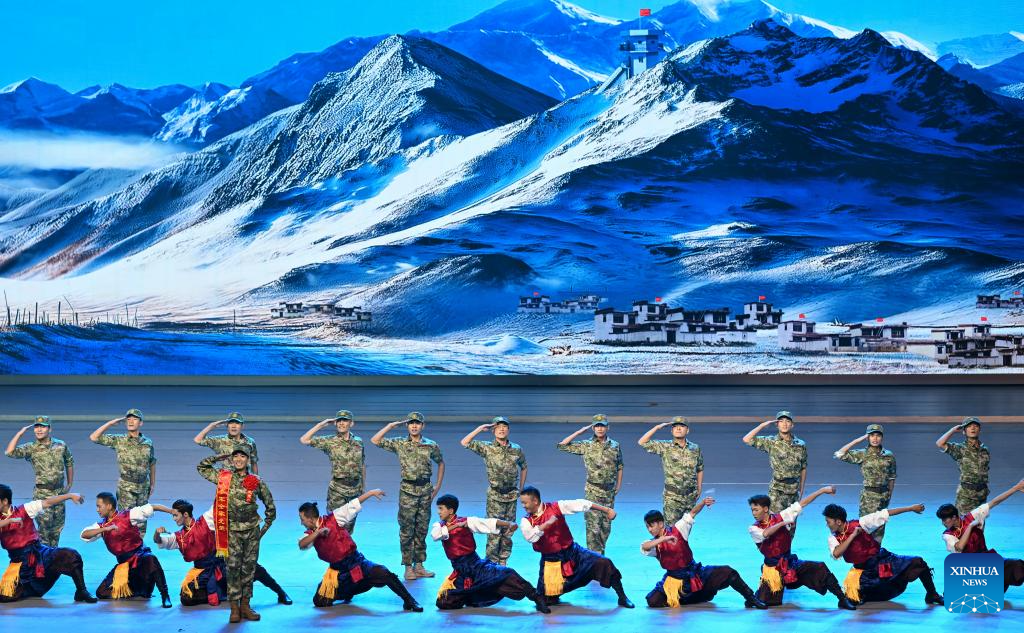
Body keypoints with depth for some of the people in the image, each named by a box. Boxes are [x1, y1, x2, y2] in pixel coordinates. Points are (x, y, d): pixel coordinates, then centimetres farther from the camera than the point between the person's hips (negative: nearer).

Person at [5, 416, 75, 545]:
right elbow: (10, 452, -22)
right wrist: (20, 433, -21)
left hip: (59, 492, 4)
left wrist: (70, 484, 18)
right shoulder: (31, 448, -8)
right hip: (42, 493, -3)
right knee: (44, 527, -8)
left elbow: (69, 463, 17)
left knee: (57, 527, 12)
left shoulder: (61, 446, 1)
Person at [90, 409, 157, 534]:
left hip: (143, 487, 3)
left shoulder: (148, 443, 5)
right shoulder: (118, 440, -4)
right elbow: (94, 437, -10)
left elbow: (152, 463, 16)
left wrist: (153, 484, 16)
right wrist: (111, 423, -12)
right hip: (126, 487, -3)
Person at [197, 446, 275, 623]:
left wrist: (265, 527, 9)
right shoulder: (223, 477, 2)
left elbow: (270, 506, 13)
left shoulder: (257, 482, 2)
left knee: (249, 568, 6)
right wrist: (220, 457, 3)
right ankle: (234, 608, 0)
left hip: (252, 531, 1)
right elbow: (201, 467, 12)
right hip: (232, 531, -1)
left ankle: (245, 605, 15)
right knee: (233, 568, -4)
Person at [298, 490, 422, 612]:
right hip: (337, 573, 5)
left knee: (383, 573, -28)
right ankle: (347, 592, 28)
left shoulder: (332, 519, -10)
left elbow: (353, 505, -9)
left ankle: (409, 601, -16)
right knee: (319, 601, -1)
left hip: (356, 564, -5)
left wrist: (372, 492, -14)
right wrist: (317, 532, -31)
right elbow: (301, 545, -18)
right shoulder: (311, 534, 1)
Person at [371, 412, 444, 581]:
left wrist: (438, 485, 13)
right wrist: (391, 426, -8)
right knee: (406, 531, -2)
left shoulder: (431, 446, 5)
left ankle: (419, 565, 14)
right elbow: (375, 440, -5)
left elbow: (441, 463, 19)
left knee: (421, 530, 8)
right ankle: (408, 567, 3)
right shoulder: (400, 444, 0)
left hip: (425, 491, 2)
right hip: (407, 491, -2)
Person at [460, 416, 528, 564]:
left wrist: (521, 489, 16)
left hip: (511, 495, 3)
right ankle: (492, 563, 1)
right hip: (495, 496, -3)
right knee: (494, 532, -5)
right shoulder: (487, 448, -3)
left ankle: (503, 562, 16)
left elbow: (523, 467, 19)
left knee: (508, 532, 7)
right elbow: (465, 442, -11)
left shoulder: (516, 449, 4)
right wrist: (480, 428, -11)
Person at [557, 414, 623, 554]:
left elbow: (619, 467, 15)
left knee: (606, 525, 9)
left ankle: (600, 553, 23)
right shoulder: (586, 445, -1)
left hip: (609, 491, 3)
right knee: (593, 526, -8)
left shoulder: (615, 446, 6)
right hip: (593, 491, -3)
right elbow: (562, 445, -7)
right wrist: (581, 431, -6)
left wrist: (618, 486, 10)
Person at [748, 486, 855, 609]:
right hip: (773, 568, -1)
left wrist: (822, 490, -9)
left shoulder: (780, 517, -3)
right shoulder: (753, 529, -6)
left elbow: (802, 503, -4)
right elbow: (765, 534, -30)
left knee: (819, 569, -20)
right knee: (765, 601, -10)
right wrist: (783, 523, -19)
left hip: (791, 563, 1)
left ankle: (843, 599, -12)